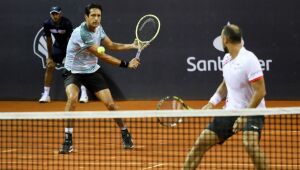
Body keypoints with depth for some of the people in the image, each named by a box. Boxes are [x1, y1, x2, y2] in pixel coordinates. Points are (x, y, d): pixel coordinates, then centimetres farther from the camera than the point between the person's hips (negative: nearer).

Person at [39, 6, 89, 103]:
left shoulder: (67, 23, -30)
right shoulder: (47, 24, -18)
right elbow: (49, 40, -5)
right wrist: (50, 56, -2)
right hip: (58, 45, 4)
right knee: (49, 67, -3)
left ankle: (84, 94, -9)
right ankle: (46, 95, 6)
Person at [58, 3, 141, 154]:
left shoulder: (98, 28, -3)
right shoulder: (81, 33, -28)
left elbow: (111, 45, 11)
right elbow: (102, 56, -25)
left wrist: (132, 46, -5)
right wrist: (126, 64, -21)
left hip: (93, 71, 6)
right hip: (74, 72, -6)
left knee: (110, 103, -4)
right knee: (72, 98, -32)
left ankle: (125, 134, 19)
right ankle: (68, 141, -23)